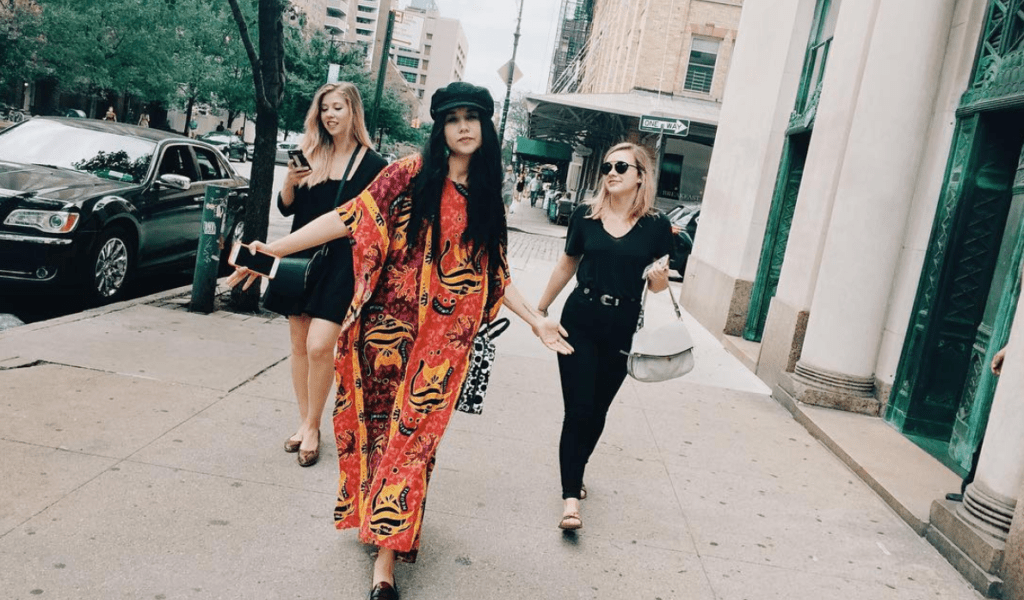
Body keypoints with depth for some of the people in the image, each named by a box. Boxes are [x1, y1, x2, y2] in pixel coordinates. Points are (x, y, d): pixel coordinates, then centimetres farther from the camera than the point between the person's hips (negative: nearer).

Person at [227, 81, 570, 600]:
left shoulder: (486, 197, 10)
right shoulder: (412, 174, -2)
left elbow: (493, 272, 15)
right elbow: (350, 218, -6)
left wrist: (535, 320, 11)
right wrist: (274, 249, -13)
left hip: (444, 338, 2)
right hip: (388, 324, -2)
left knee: (413, 434, 1)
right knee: (377, 421, 7)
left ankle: (386, 558, 4)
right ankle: (375, 518, 27)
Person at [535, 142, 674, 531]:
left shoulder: (656, 225, -4)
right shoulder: (585, 215, -3)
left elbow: (658, 285, 5)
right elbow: (567, 265, 10)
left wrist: (660, 276, -19)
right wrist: (541, 308, 16)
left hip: (621, 330, 1)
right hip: (580, 322, -1)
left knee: (596, 412, 12)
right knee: (577, 411, -5)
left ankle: (574, 475, 35)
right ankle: (570, 497, 1)